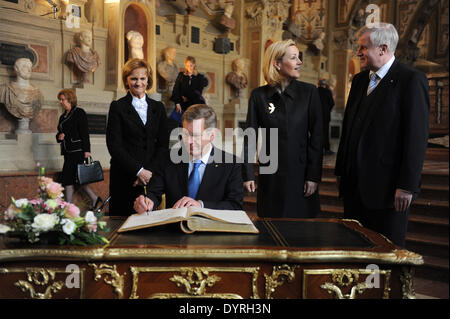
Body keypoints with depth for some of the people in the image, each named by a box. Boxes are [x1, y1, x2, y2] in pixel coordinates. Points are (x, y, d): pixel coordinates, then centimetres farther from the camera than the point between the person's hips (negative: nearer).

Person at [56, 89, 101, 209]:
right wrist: (59, 136, 1)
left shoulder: (79, 113, -4)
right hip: (68, 152, 8)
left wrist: (87, 150, -18)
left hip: (78, 151, -8)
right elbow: (60, 133, 26)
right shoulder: (63, 116, 20)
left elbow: (85, 133, -11)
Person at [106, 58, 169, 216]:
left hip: (151, 176, 3)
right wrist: (138, 171, -13)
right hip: (124, 177, -2)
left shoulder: (158, 107, 10)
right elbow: (114, 145, -6)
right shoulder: (117, 107, 1)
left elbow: (163, 143, 6)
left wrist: (149, 171, -8)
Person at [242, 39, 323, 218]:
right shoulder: (259, 95, 0)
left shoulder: (309, 92, -1)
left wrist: (314, 176, -6)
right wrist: (248, 174, -4)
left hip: (300, 172, 0)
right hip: (270, 175, 0)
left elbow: (316, 136, -2)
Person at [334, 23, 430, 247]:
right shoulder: (360, 80, 13)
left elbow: (417, 137, -14)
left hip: (387, 187, -6)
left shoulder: (412, 80, -9)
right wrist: (341, 170, 14)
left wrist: (407, 186, -16)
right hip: (355, 185, 7)